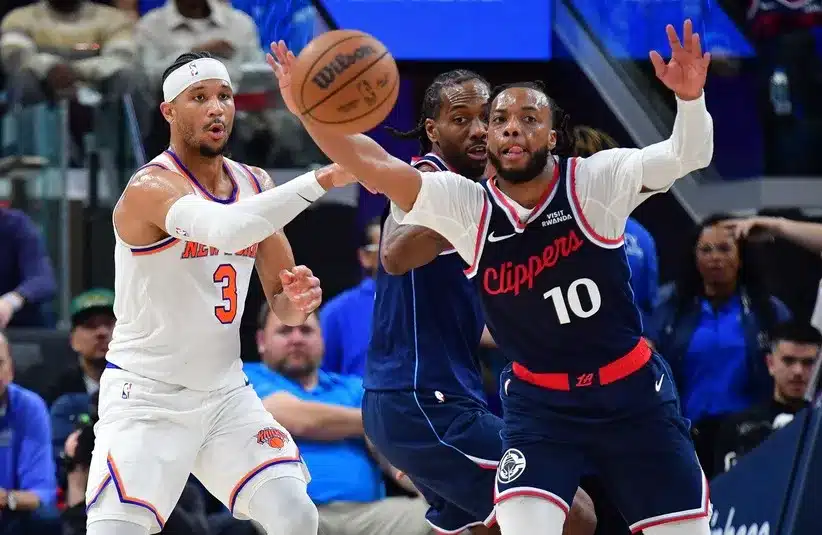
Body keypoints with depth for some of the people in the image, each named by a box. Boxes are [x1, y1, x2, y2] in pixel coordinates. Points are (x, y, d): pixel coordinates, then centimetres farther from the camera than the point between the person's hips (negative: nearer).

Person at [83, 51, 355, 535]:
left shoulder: (255, 185, 5)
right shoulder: (151, 187, -19)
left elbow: (282, 303, 11)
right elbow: (225, 229, -42)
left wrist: (298, 300, -14)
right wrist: (321, 180, -46)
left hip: (225, 391, 7)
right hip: (147, 394, -6)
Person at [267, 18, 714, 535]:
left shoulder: (596, 182, -13)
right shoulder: (467, 206, -8)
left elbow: (688, 156, -25)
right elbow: (376, 166, -18)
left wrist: (690, 98, -46)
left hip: (633, 394, 0)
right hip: (540, 402, 0)